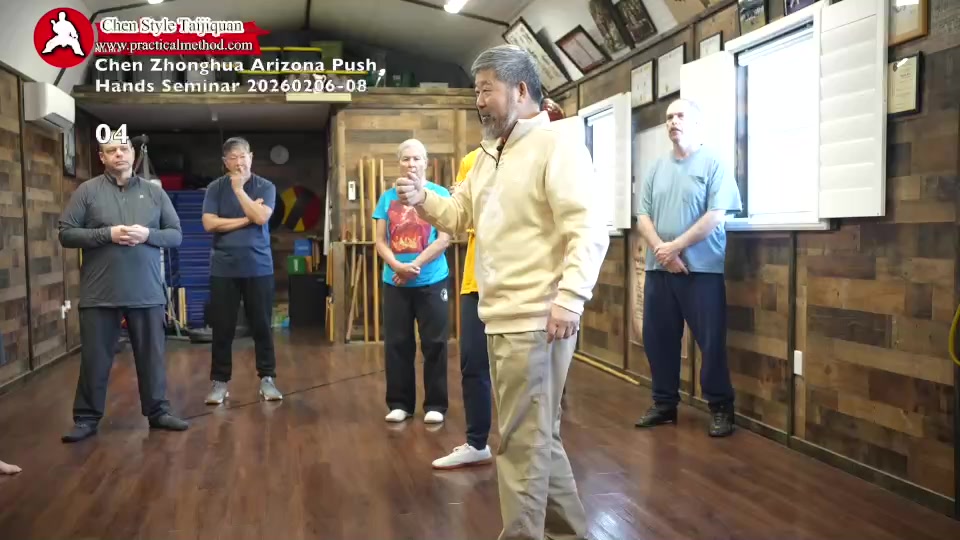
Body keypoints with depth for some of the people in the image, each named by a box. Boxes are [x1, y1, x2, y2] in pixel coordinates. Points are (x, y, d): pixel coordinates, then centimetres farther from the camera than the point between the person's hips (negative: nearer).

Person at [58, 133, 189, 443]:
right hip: (99, 293, -1)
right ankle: (86, 418, 19)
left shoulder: (154, 192, 8)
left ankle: (157, 411, 22)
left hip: (147, 292, 2)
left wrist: (148, 234, -12)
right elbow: (66, 234, -1)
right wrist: (107, 234, -14)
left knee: (152, 355, 9)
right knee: (95, 358, 6)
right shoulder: (87, 191, 3)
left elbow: (176, 234, 7)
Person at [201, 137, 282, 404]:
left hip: (259, 267, 0)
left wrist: (239, 189, -10)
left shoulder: (265, 187, 3)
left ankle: (267, 378, 15)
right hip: (224, 268, 0)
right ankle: (219, 381, 15)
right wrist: (246, 219, -8)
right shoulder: (215, 188, 4)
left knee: (262, 325, 5)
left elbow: (261, 217, -13)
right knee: (222, 328, 5)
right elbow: (209, 223, -7)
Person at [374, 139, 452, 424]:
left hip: (431, 281, -3)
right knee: (396, 344, 7)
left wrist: (414, 266, -14)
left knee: (434, 344, 2)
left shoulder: (439, 194, -1)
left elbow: (444, 238, -8)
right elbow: (380, 241, 5)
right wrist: (398, 266, -13)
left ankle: (435, 404, 12)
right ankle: (399, 403, 18)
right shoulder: (388, 197, 8)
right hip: (394, 283, 3)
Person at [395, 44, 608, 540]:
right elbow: (460, 214, 22)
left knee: (521, 440, -1)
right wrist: (424, 200, 2)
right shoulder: (489, 154, 18)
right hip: (502, 316, 10)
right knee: (537, 433, 19)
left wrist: (569, 298, -28)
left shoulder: (556, 146, -10)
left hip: (535, 319, -10)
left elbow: (588, 229, -19)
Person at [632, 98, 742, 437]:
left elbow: (716, 215, -11)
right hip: (658, 269, 5)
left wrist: (676, 246, -14)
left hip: (701, 268, -5)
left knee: (711, 341, -1)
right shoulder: (657, 167, 12)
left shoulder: (714, 163, -2)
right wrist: (662, 251, -9)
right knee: (658, 339, 9)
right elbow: (642, 215, 6)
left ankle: (721, 407, 13)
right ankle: (664, 404, 23)